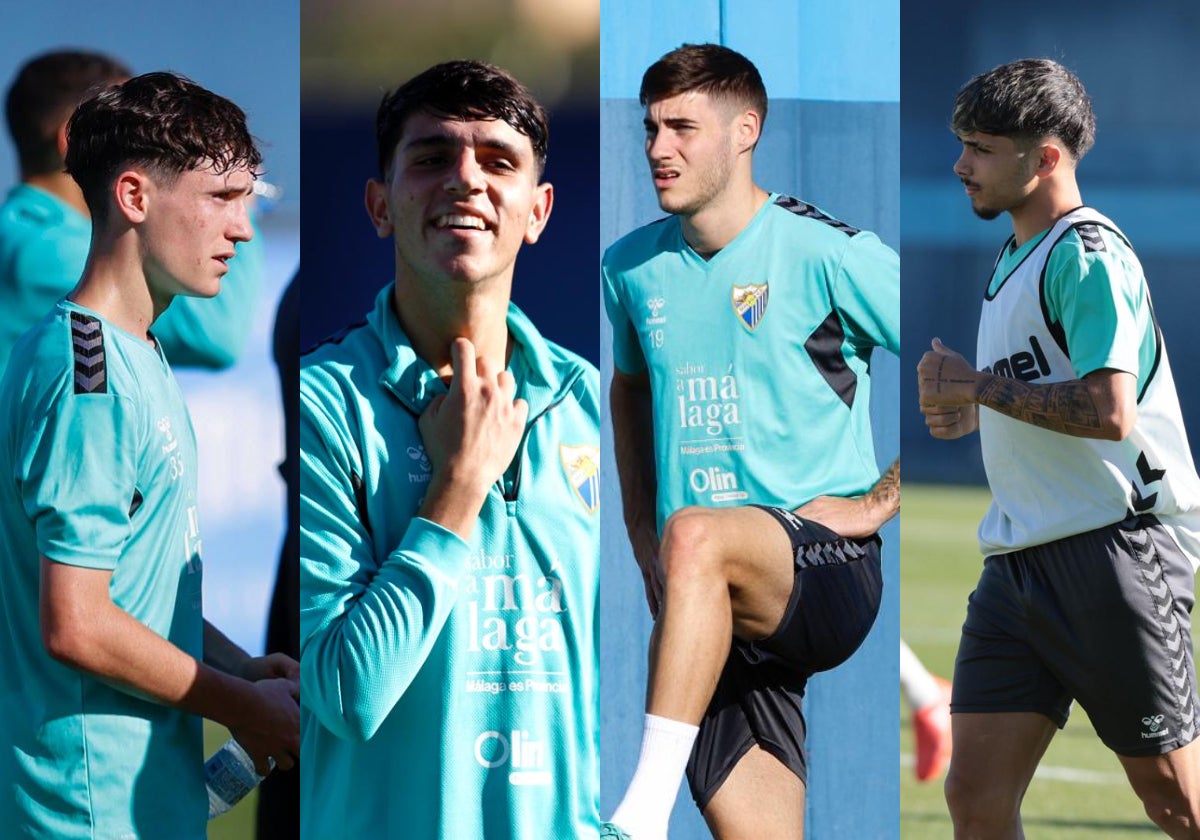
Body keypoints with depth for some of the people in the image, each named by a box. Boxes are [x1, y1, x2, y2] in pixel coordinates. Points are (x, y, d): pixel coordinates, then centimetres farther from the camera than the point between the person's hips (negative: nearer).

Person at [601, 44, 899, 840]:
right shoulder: (632, 267, 11)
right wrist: (641, 532, 20)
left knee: (697, 536, -36)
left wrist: (878, 503, -8)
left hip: (832, 570, -5)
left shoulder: (827, 254, -6)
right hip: (711, 608, 6)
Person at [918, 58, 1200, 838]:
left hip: (1113, 543, -9)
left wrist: (983, 386, -14)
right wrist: (980, 414, 15)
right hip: (1020, 561, 9)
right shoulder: (1016, 260, 19)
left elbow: (1110, 410, -23)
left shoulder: (1087, 254, -12)